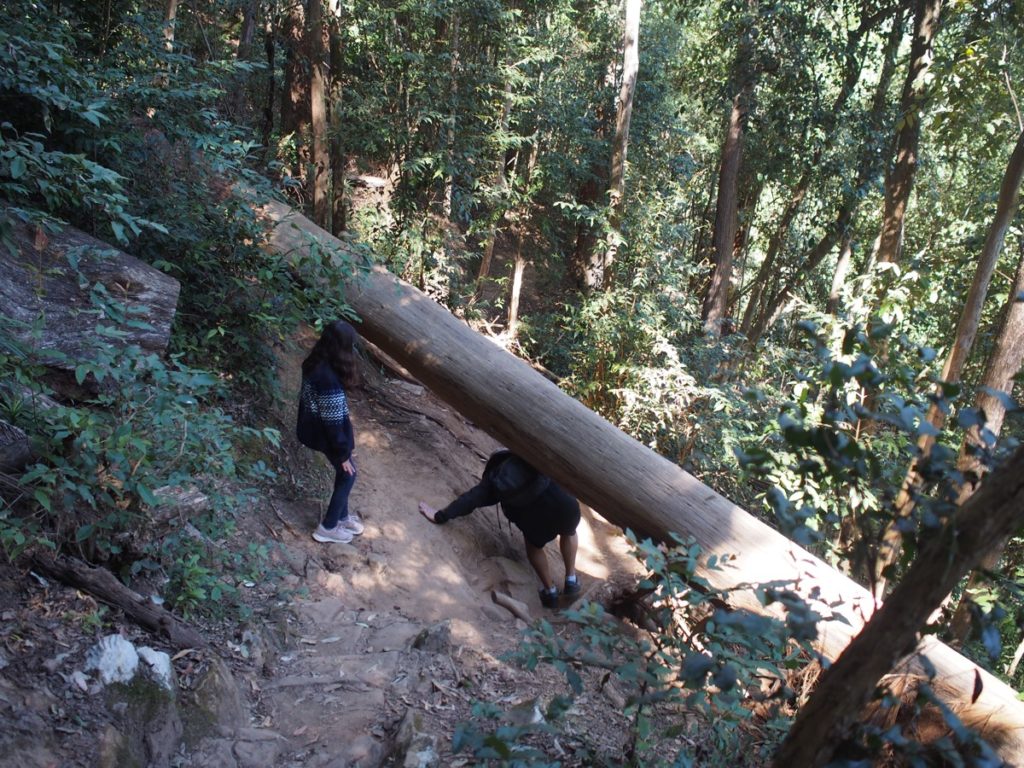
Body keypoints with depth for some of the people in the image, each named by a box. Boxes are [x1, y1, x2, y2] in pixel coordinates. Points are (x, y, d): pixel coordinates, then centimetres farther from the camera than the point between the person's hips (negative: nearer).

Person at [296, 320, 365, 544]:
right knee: (347, 474, 13)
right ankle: (328, 527, 26)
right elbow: (333, 421, -26)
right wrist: (343, 453, -14)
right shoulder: (329, 378, -34)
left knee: (343, 473, 24)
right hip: (327, 435, -8)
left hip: (315, 428, 8)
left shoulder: (316, 363, -6)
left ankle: (342, 516, 43)